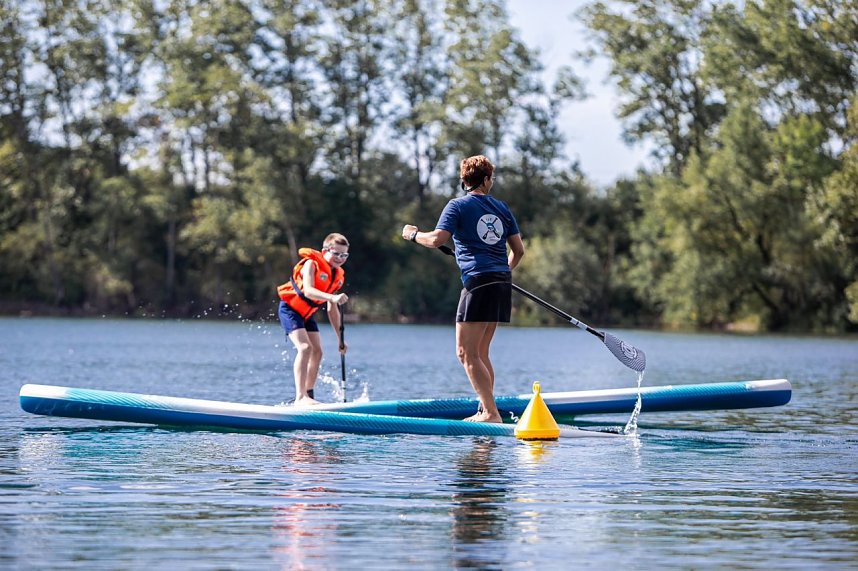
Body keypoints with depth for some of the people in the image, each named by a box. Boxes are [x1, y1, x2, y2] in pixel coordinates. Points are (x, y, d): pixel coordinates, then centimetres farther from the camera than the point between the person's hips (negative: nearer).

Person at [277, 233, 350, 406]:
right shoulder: (311, 264, -19)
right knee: (305, 348, -22)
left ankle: (309, 395, 15)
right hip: (290, 309, -9)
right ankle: (300, 397, -26)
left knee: (317, 352, 4)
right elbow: (308, 291, -35)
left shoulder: (338, 276, 4)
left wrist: (340, 338, 7)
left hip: (306, 314, 9)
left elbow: (332, 310, 9)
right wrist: (333, 297, -49)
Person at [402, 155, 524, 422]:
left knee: (467, 353, -5)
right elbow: (518, 249, 16)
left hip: (478, 281, -7)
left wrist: (412, 234, 7)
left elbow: (436, 239, -12)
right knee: (480, 353, 16)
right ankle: (486, 411, 16)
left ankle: (491, 413, -12)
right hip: (502, 284, 7)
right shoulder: (501, 207, 15)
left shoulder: (458, 205, -1)